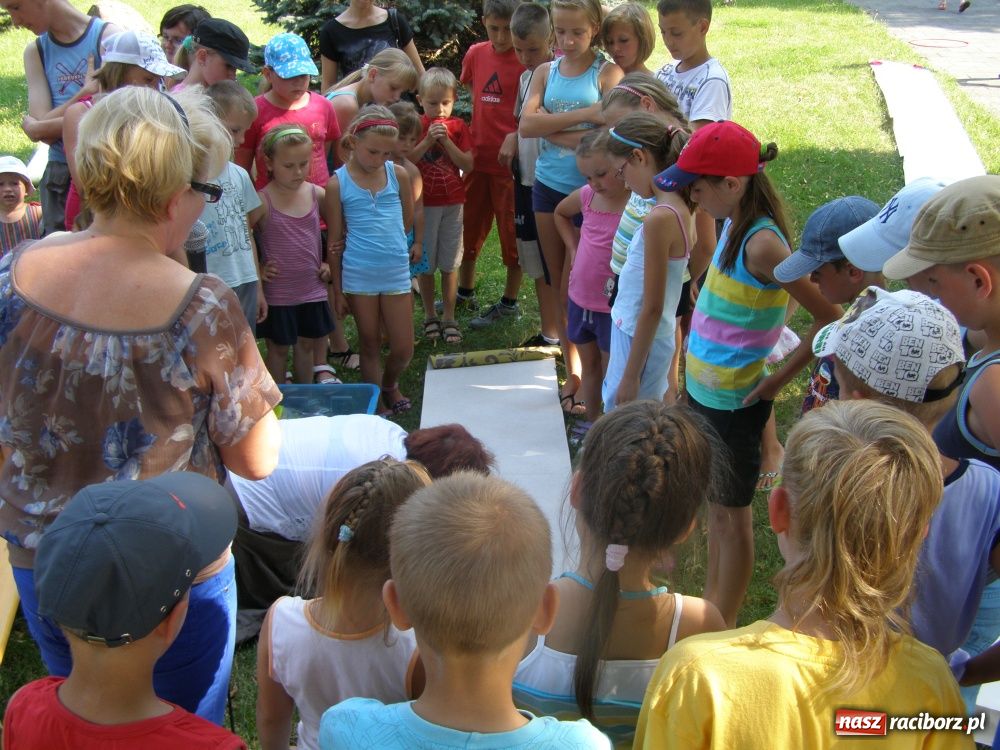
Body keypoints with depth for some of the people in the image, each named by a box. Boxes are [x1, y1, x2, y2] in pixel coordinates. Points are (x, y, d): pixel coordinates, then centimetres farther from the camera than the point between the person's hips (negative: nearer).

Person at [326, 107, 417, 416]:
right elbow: (335, 240, 0)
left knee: (403, 349, 7)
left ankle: (389, 385, 37)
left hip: (397, 272, 2)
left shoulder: (398, 174, 0)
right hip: (358, 277, -2)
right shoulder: (338, 184, -5)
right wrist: (337, 289, 2)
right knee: (370, 346, 12)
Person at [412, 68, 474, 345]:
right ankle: (429, 316, 20)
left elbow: (468, 165, -7)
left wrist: (446, 141, -16)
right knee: (425, 263, 6)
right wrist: (427, 140, -21)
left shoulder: (458, 127, 2)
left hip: (453, 202, 1)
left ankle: (449, 318, 14)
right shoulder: (415, 126, -2)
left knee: (450, 263, 5)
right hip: (424, 203, -1)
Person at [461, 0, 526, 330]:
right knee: (470, 227, 17)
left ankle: (509, 302, 19)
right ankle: (465, 290, 35)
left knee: (512, 235, 6)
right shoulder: (475, 55, 4)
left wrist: (516, 136, -24)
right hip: (478, 156, 6)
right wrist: (478, 133, 9)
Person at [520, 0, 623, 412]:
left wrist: (552, 129, -13)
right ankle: (572, 370, 22)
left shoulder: (608, 73, -6)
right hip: (548, 187, 5)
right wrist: (584, 115, -18)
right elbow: (526, 125, -10)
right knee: (560, 283, 11)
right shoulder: (546, 72, 6)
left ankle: (587, 375, 12)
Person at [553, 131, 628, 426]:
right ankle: (592, 424, 38)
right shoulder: (586, 195, -1)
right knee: (589, 366, 21)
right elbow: (560, 213, 21)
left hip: (613, 308, -6)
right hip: (580, 300, 7)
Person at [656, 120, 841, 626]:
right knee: (715, 505, 22)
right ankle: (710, 603, 40)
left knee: (731, 513, 8)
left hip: (734, 401, -8)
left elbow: (830, 318, -25)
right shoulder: (734, 227, 3)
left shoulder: (762, 244, -25)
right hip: (705, 391, 9)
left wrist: (777, 381, -17)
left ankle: (722, 630, 25)